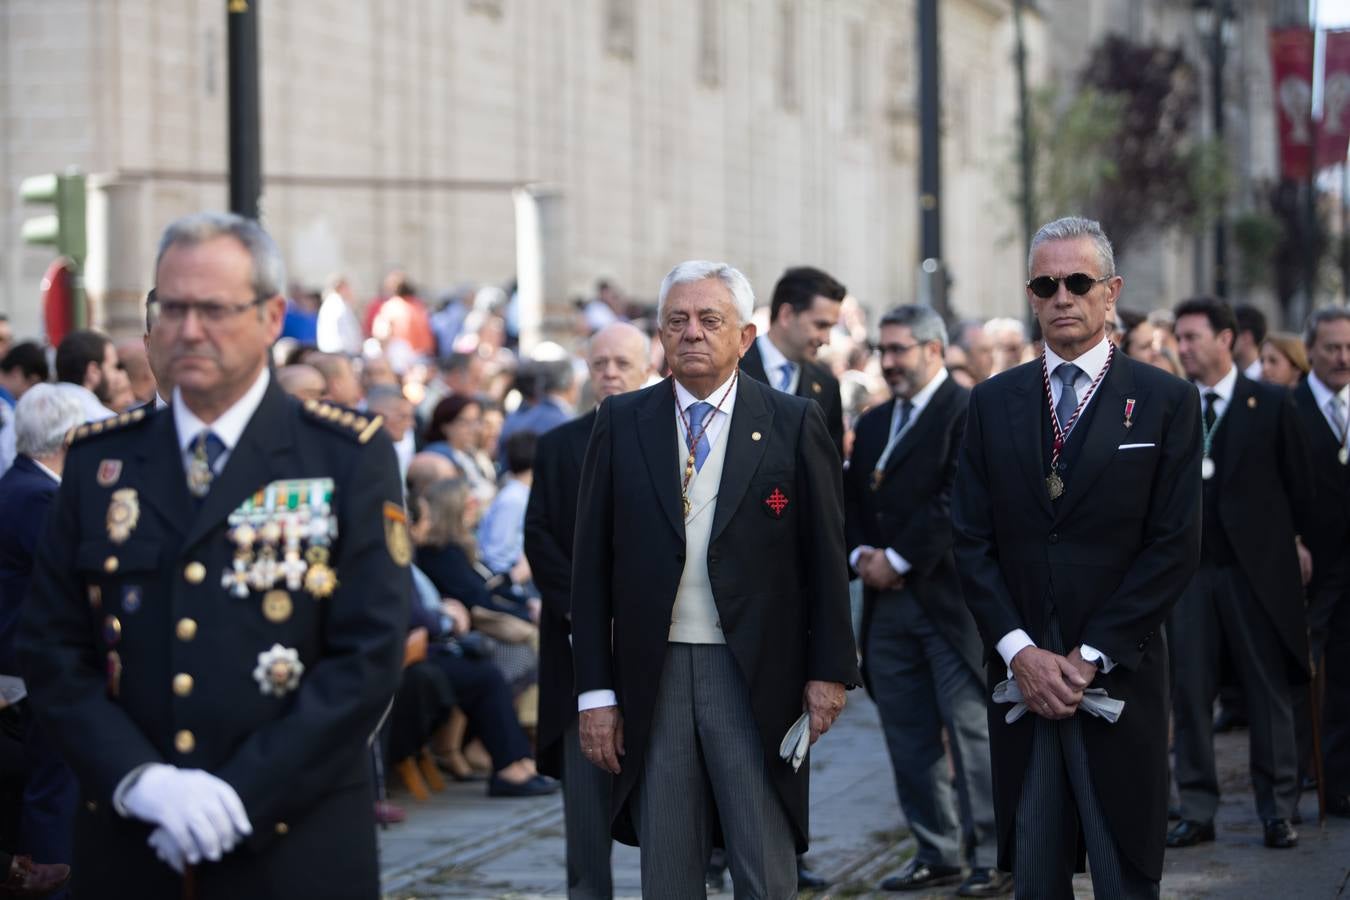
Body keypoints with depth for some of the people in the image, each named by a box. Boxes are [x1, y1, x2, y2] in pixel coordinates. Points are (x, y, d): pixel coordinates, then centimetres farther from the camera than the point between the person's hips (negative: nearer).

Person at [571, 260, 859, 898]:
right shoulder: (621, 422, 5)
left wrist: (830, 671, -3)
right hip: (652, 675, 2)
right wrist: (596, 690, 1)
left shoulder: (794, 423, 1)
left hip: (756, 677, -2)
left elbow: (825, 554, 2)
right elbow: (592, 563, 5)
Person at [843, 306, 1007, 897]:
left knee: (972, 728, -6)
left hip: (950, 598, -7)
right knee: (908, 737, 10)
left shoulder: (968, 413, -6)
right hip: (888, 603, 7)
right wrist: (861, 554, -3)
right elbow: (851, 499, 16)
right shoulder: (873, 424, 18)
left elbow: (957, 500, -15)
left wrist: (898, 559, -14)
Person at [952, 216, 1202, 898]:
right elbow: (971, 540, 5)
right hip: (1020, 675, 2)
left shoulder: (1165, 401, 1)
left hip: (1120, 680, -2)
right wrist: (1021, 651, -8)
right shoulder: (993, 402, 9)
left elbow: (1175, 546, -5)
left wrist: (1091, 657, -10)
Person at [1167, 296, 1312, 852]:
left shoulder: (1271, 405, 2)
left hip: (1256, 568, -2)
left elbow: (1297, 483, 4)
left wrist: (1300, 542, -1)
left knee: (1269, 691, 3)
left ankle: (1277, 811, 10)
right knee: (1189, 692, 2)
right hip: (1187, 568, 2)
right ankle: (1197, 811, 8)